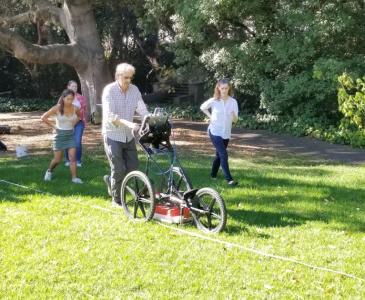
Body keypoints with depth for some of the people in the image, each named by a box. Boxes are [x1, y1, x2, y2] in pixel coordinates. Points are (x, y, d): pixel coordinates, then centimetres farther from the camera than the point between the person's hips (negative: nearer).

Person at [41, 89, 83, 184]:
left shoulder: (75, 108, -5)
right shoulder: (57, 108, -14)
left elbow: (79, 116, 19)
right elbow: (43, 118, -8)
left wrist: (74, 123, 4)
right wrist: (53, 126, -8)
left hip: (70, 135, 3)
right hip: (59, 135, -2)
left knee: (72, 156, -9)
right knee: (57, 159, 3)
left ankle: (74, 177, -6)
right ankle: (49, 171, 32)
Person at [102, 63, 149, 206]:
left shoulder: (134, 90, 0)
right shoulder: (109, 90, -15)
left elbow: (142, 110, -6)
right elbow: (110, 116, -24)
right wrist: (128, 123, -39)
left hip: (128, 135, 5)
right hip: (113, 135, -5)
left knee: (133, 166, 7)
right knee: (119, 169, -6)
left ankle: (110, 180, 33)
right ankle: (116, 199, 13)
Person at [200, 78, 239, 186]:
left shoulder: (233, 102, -5)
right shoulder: (213, 101, -11)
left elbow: (235, 120, -5)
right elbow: (202, 107, 8)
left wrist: (234, 116, -27)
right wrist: (210, 116, -3)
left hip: (226, 133, 4)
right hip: (215, 132, -4)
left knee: (219, 154, 17)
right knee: (224, 154, -14)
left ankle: (213, 174, 37)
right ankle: (229, 179, -15)